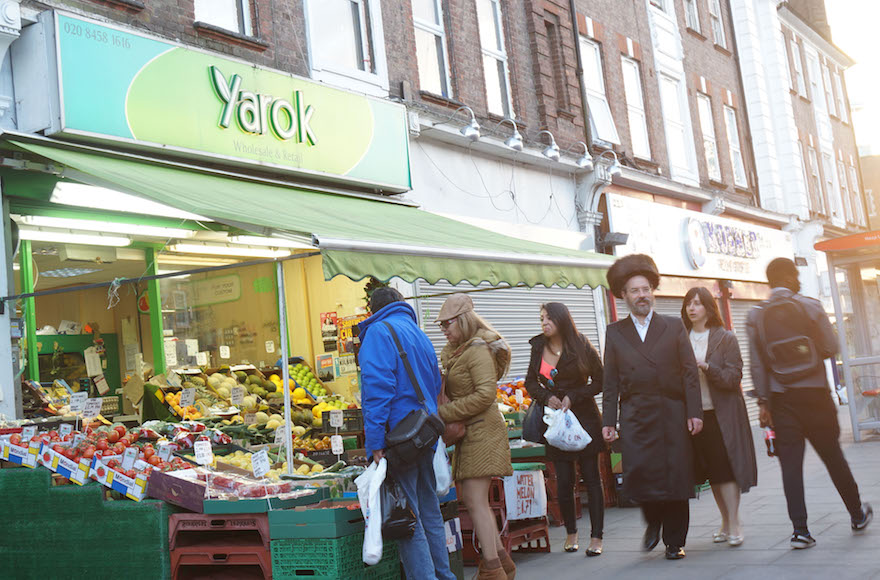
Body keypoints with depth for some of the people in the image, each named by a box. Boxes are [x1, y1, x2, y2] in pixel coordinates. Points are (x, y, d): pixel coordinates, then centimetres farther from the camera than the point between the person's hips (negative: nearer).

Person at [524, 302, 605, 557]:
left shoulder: (582, 347, -6)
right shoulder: (539, 348, 4)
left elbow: (600, 381, -2)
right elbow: (531, 382, 14)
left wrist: (573, 397, -11)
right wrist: (546, 398, -4)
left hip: (584, 418, -3)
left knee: (591, 477, -1)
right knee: (564, 481, 3)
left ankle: (596, 536, 4)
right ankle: (571, 532, 21)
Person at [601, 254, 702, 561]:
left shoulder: (674, 326, 10)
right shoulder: (615, 332, 11)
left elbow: (689, 372, 5)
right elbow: (610, 381, 8)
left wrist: (694, 412, -4)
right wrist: (608, 421, 1)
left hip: (672, 413, 0)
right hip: (635, 415, 0)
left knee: (676, 476, 1)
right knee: (637, 472, -12)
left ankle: (675, 541, 15)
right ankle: (654, 521, 17)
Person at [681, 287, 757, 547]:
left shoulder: (725, 338, -2)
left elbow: (734, 377, -9)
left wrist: (707, 367, -21)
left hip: (722, 413, -4)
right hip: (695, 413, 4)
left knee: (725, 466, -8)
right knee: (711, 470, 8)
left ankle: (734, 523, -2)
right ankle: (726, 521, 19)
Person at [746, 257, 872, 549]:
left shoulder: (755, 315, -1)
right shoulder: (811, 306, -5)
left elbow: (757, 364, -4)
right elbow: (831, 347, -6)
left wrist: (763, 402, -1)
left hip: (781, 399, 1)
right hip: (815, 393, -1)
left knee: (791, 464, 0)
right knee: (833, 456, 14)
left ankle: (800, 530, -3)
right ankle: (857, 514, 30)